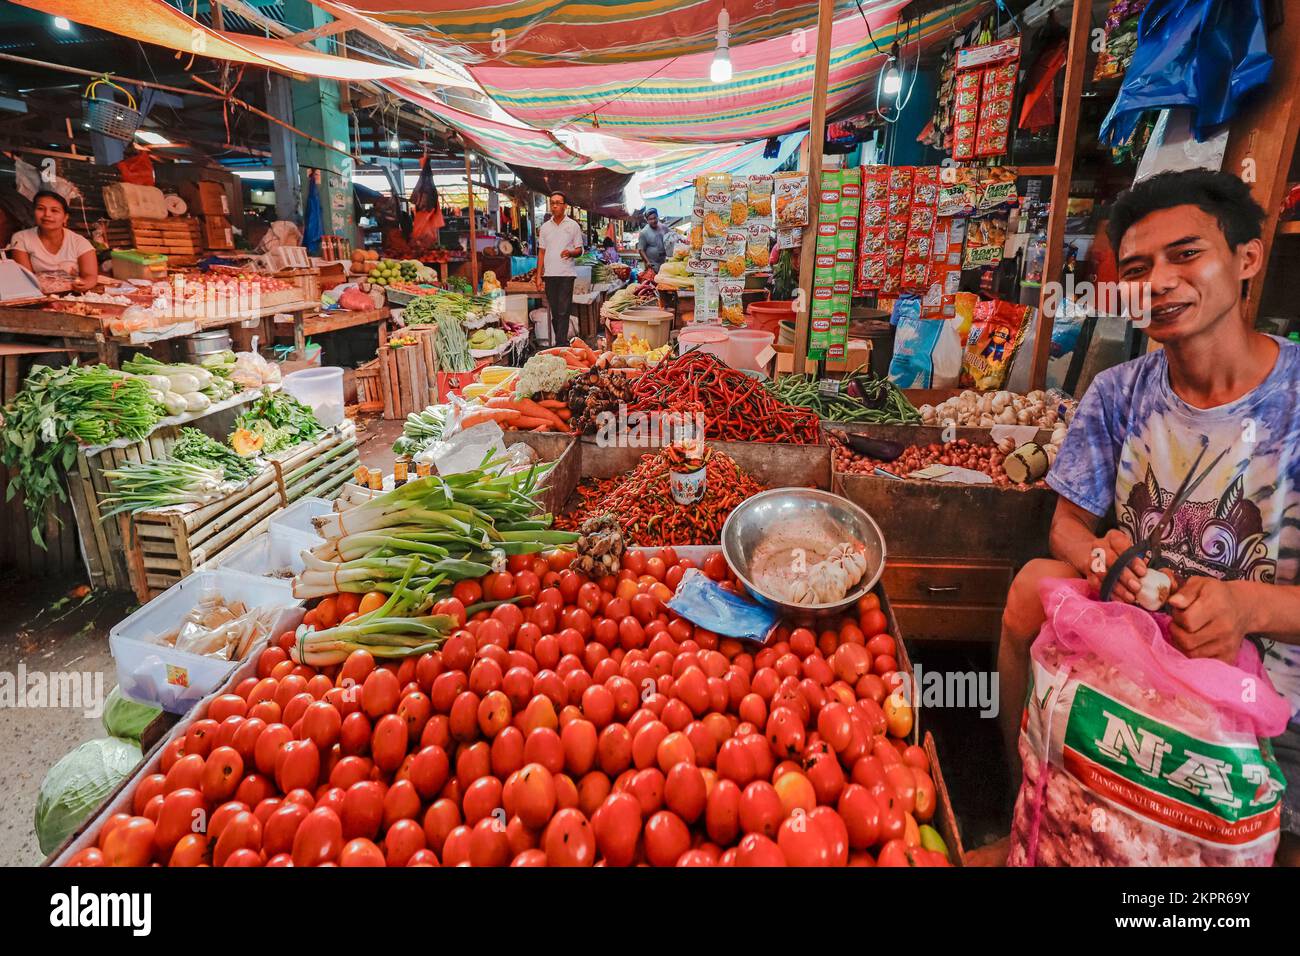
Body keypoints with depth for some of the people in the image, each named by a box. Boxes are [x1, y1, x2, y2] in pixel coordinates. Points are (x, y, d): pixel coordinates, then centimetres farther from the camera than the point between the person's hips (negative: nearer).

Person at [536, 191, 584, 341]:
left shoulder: (573, 226, 4)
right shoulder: (545, 227, 11)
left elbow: (579, 250, 5)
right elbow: (541, 252, 13)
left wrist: (570, 252, -19)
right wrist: (539, 276, 7)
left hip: (566, 273, -3)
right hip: (549, 274, 3)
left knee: (563, 311, -10)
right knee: (554, 311, 6)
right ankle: (559, 342, 14)